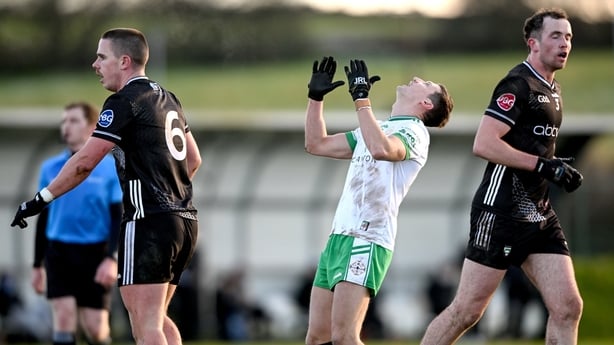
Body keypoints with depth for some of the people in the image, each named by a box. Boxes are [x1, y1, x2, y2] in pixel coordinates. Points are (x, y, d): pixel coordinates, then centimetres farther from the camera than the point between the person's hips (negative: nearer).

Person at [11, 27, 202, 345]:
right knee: (156, 317, 18)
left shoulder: (125, 101, -9)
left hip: (149, 223, -9)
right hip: (185, 220, 9)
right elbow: (193, 160, 25)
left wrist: (40, 200, -8)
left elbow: (85, 162, -14)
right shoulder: (167, 99, 17)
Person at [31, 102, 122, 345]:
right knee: (64, 320, -12)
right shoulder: (50, 169, 8)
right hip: (59, 252, 2)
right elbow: (43, 218, 15)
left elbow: (118, 217, -4)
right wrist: (37, 265, 15)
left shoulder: (110, 168, -1)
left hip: (94, 254, -2)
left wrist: (112, 258, -17)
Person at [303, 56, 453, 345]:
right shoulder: (376, 128, 24)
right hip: (338, 237, 9)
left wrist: (361, 98, -24)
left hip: (366, 240, -9)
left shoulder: (413, 132, -5)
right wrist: (315, 97, 20)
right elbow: (316, 144, 29)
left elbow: (381, 149, -28)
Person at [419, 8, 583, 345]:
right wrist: (545, 166, -22)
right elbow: (483, 144, -21)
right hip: (502, 212, -9)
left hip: (539, 214, 9)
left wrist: (558, 170, 10)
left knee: (567, 308, -1)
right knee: (466, 310, -5)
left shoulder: (551, 89, 16)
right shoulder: (519, 84, -12)